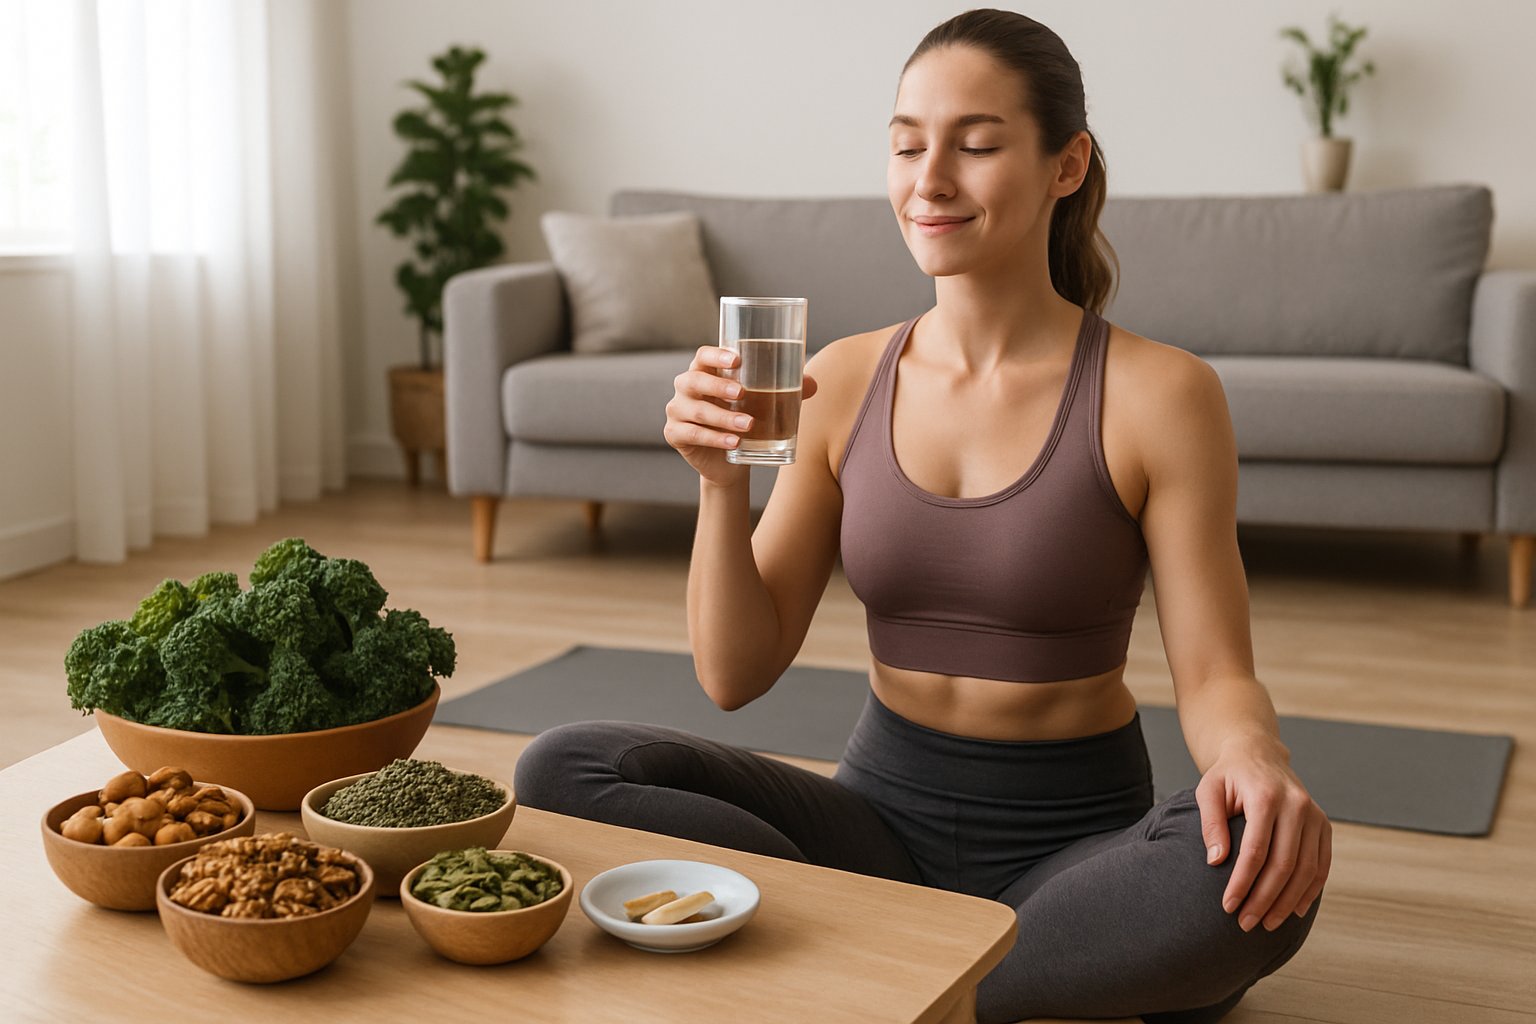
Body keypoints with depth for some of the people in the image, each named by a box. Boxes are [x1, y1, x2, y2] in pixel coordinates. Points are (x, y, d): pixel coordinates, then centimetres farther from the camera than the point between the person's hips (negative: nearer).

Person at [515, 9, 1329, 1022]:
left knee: (1258, 870, -35)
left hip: (1072, 838, -3)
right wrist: (723, 480, -16)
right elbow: (736, 673, 0)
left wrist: (1255, 760, -31)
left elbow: (1216, 677, -8)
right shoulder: (844, 381, 0)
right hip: (883, 814, 3)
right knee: (562, 769, -17)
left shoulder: (1156, 393, -8)